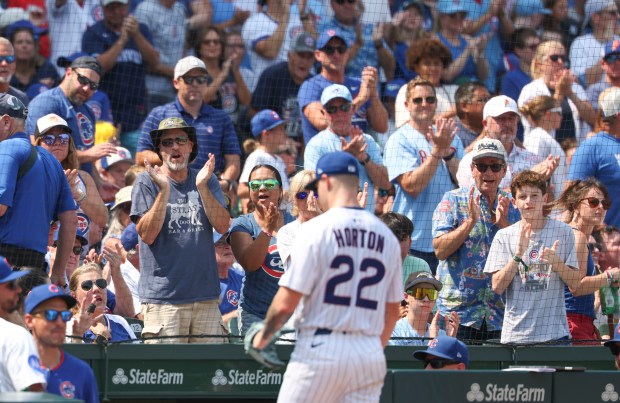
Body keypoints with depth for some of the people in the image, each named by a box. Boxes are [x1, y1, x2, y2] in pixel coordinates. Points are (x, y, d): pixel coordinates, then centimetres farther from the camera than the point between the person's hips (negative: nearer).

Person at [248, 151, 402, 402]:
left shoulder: (316, 230, -7)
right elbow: (392, 311, 15)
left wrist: (264, 336, 7)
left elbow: (286, 303, -10)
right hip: (370, 353, 5)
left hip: (321, 350, -5)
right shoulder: (386, 237, 10)